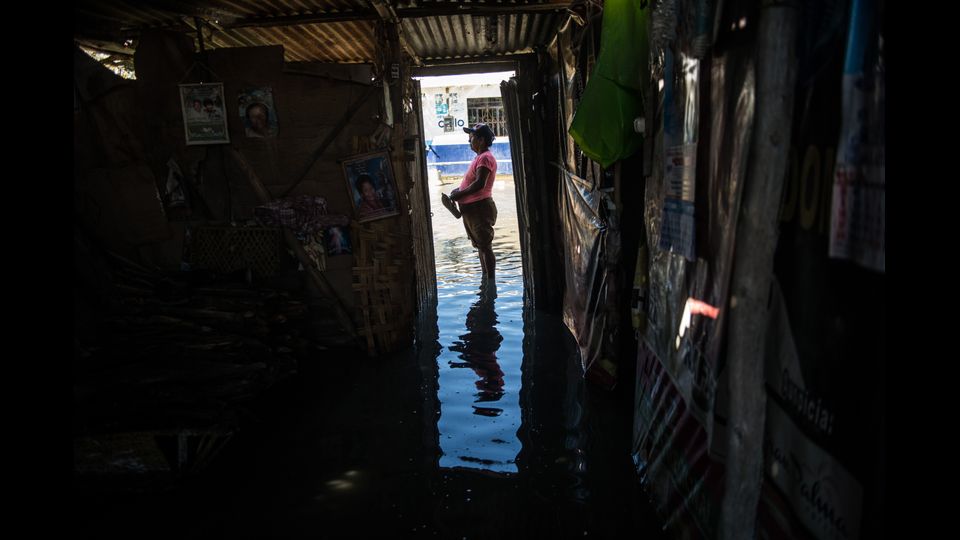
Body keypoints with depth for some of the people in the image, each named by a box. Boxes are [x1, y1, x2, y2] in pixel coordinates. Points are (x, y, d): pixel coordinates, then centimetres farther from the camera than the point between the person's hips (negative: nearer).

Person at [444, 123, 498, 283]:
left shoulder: (485, 158, -14)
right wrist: (458, 190, 7)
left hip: (480, 208, -11)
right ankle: (485, 279, 26)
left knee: (485, 246, -7)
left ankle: (491, 281, -3)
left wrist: (459, 195, -19)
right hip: (471, 209, 11)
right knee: (480, 245, 16)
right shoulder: (480, 157, 19)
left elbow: (479, 183, -25)